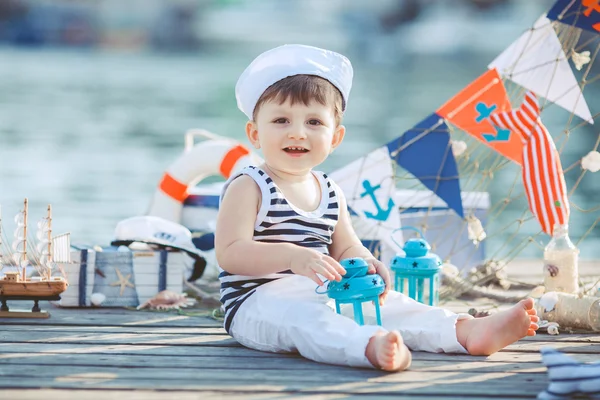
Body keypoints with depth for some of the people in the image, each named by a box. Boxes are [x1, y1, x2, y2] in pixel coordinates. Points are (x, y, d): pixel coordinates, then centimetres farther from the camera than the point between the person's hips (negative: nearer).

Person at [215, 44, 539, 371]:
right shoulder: (248, 188, -7)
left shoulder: (329, 193, 15)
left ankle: (468, 331, -20)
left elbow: (345, 249, 20)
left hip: (320, 296, 8)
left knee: (385, 302, -7)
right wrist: (292, 256, -31)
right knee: (299, 315, -37)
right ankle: (372, 347, -64)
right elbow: (229, 253, -17)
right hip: (259, 302, -8)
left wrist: (365, 264, -6)